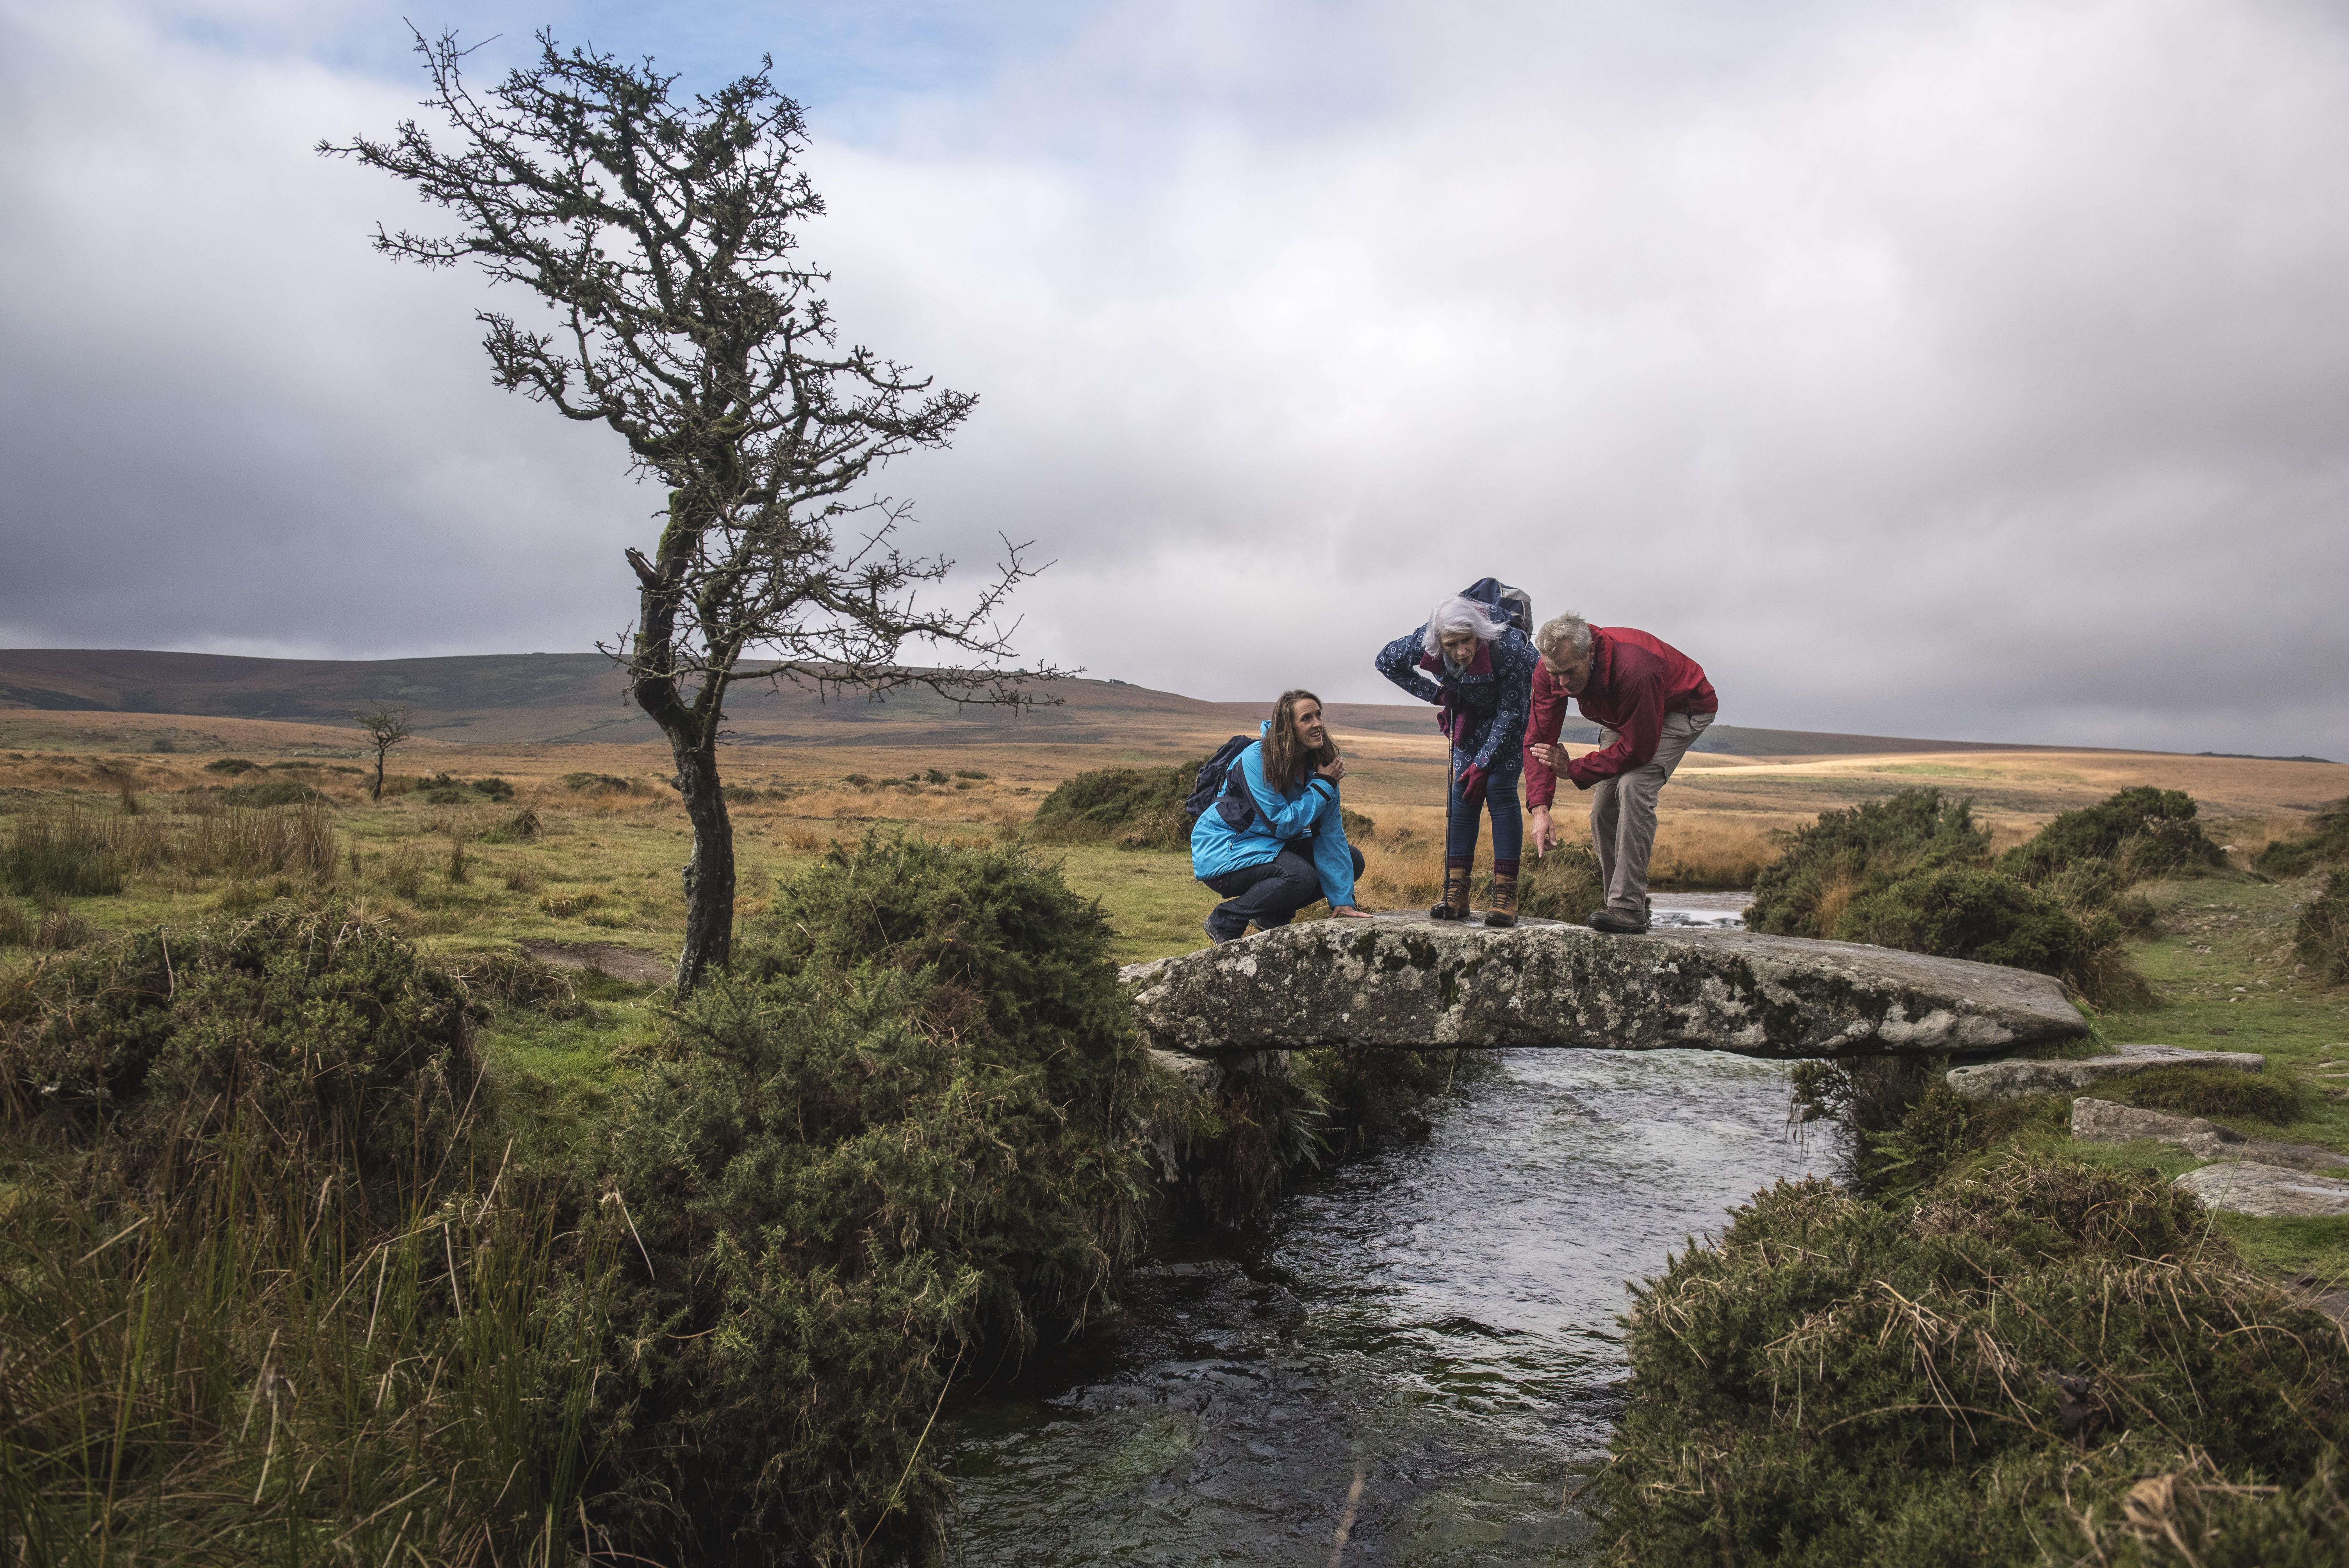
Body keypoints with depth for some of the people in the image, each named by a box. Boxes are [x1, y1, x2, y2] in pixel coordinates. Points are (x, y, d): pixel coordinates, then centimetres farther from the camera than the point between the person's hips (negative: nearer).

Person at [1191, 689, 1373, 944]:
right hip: (1224, 852, -8)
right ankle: (1223, 923, -11)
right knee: (1300, 875, -32)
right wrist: (1323, 784, -21)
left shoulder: (1318, 763, -4)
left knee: (1352, 860, 0)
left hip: (1271, 847, 8)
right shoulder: (1256, 760, -24)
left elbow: (1330, 831, -7)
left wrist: (1342, 900, -13)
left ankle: (1273, 916, 10)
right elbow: (1282, 825, -24)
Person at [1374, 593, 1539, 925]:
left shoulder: (1506, 647, -38)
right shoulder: (1425, 642, -28)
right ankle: (1456, 891, -4)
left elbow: (1510, 713, -26)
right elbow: (1387, 661, -6)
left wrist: (1483, 764, -25)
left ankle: (1505, 893, -15)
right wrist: (1434, 693, -11)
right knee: (1463, 790, -5)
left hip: (1516, 709, -4)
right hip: (1472, 713, 4)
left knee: (1499, 789, -16)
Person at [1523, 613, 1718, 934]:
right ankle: (1622, 907, 8)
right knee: (1603, 806, -4)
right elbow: (1538, 739, -22)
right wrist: (1540, 808, -33)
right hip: (1620, 718, 7)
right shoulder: (1550, 672, -24)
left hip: (1681, 710, -7)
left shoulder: (1633, 669, -43)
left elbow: (1638, 749, -35)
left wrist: (1574, 769, -33)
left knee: (1633, 786, -28)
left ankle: (1629, 907, -27)